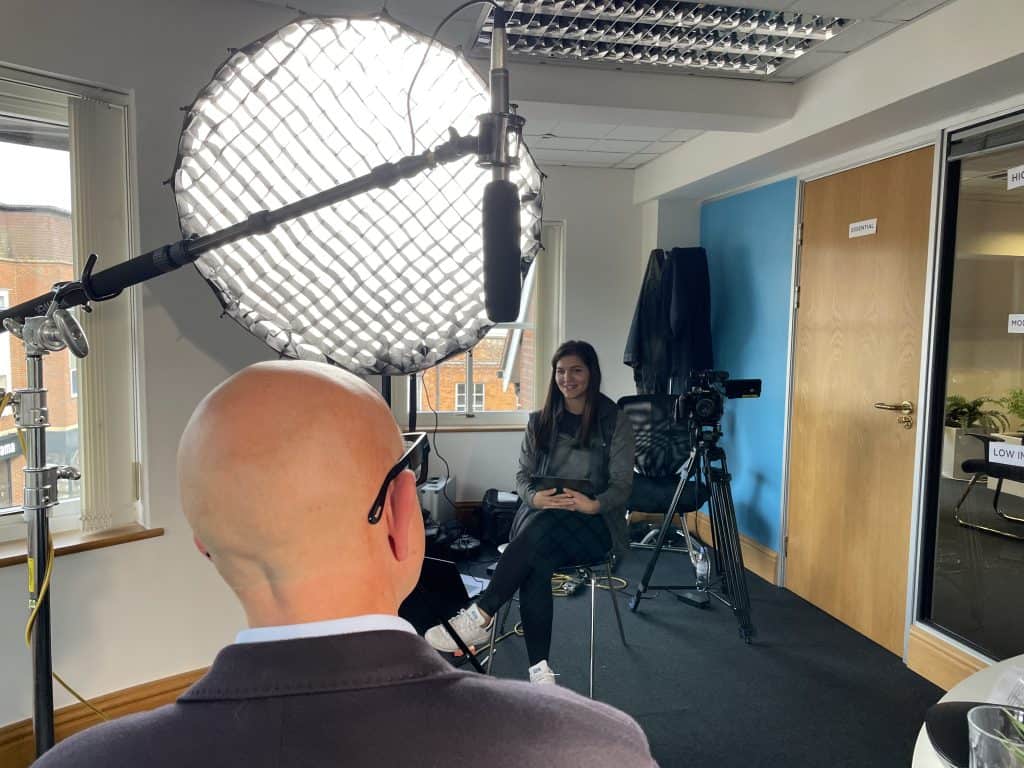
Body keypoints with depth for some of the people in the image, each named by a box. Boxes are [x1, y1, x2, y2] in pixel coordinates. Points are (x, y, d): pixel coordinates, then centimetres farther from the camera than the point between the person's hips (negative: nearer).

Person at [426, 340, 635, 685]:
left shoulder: (615, 421, 3)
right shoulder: (540, 421, 13)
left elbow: (621, 485, -2)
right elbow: (523, 474, 9)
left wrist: (592, 504, -24)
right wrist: (535, 497, -16)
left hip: (594, 526, -2)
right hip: (541, 517, 3)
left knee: (540, 528, -36)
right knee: (535, 563, -33)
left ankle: (480, 617, -31)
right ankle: (540, 671, -31)